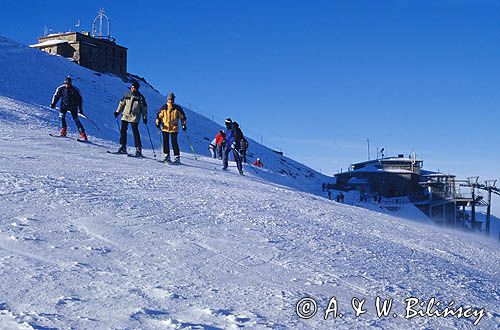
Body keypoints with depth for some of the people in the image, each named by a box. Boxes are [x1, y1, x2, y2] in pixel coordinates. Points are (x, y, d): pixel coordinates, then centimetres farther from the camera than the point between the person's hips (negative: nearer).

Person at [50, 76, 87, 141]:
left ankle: (83, 135, -13)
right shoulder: (61, 89, -6)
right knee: (61, 116, -20)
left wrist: (80, 109, -6)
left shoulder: (75, 90, -12)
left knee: (76, 119, -11)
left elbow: (79, 99, -4)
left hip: (73, 106, -3)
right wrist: (53, 104, -6)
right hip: (64, 105, 3)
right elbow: (56, 96, 6)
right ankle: (63, 130, -6)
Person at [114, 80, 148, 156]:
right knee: (123, 130, 1)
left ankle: (138, 149, -7)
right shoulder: (127, 95, 10)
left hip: (134, 117, -4)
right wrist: (117, 111, 14)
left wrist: (145, 117, 0)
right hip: (125, 116, 4)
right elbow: (122, 103, 19)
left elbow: (144, 108, 4)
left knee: (135, 131, -9)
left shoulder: (140, 97, 0)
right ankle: (123, 147, 9)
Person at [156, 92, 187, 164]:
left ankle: (177, 157, -3)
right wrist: (158, 122, 0)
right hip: (165, 128, 2)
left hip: (174, 128, -2)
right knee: (165, 142, 1)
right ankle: (166, 156, 9)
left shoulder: (177, 108, 3)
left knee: (174, 142, -6)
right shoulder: (163, 108, 6)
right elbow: (159, 116, 14)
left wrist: (184, 125, 4)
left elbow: (182, 117, 10)